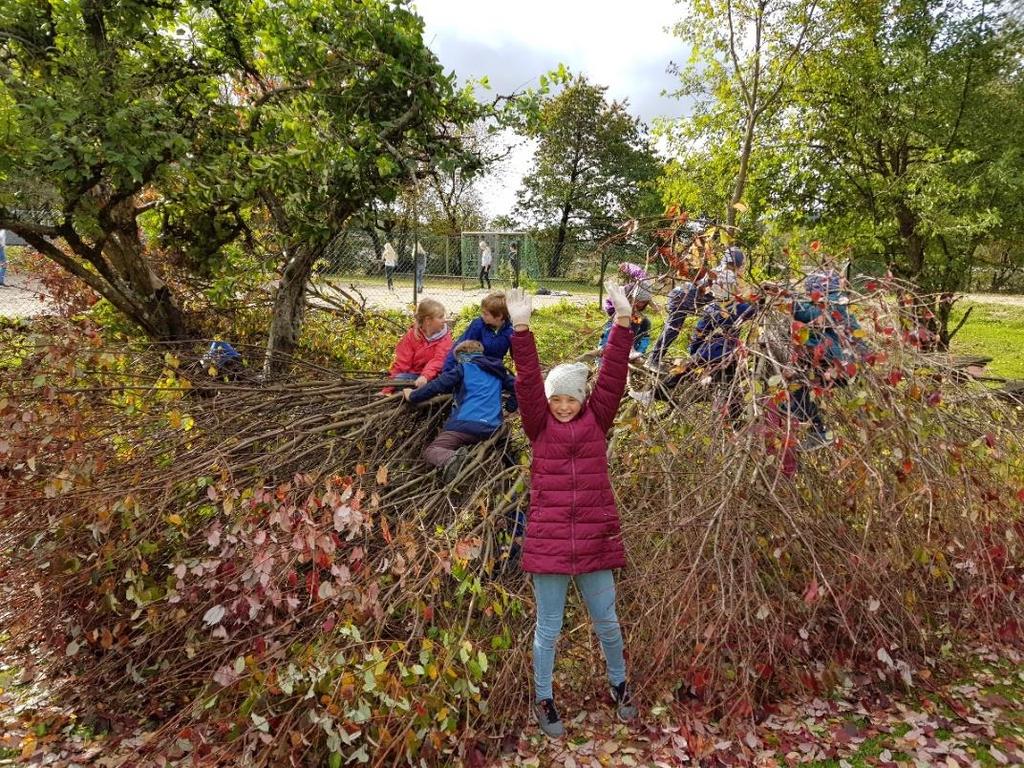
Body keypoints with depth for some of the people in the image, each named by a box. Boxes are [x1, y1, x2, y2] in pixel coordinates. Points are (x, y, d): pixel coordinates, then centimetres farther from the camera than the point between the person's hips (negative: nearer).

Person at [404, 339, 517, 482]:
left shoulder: (464, 368, 8)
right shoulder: (497, 370, 23)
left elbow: (436, 386, 3)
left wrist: (412, 396, 15)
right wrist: (508, 408, 33)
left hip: (464, 423, -5)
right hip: (491, 428, 5)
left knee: (430, 451, -3)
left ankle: (450, 458, -35)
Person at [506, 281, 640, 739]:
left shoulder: (596, 420, 2)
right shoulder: (539, 426, -1)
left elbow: (613, 376, -7)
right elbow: (527, 381, -14)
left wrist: (623, 322, -16)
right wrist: (521, 329, -25)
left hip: (596, 540, 2)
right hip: (548, 542, -1)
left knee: (607, 623, 16)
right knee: (548, 629, 11)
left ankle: (618, 684, 42)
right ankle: (544, 700, 31)